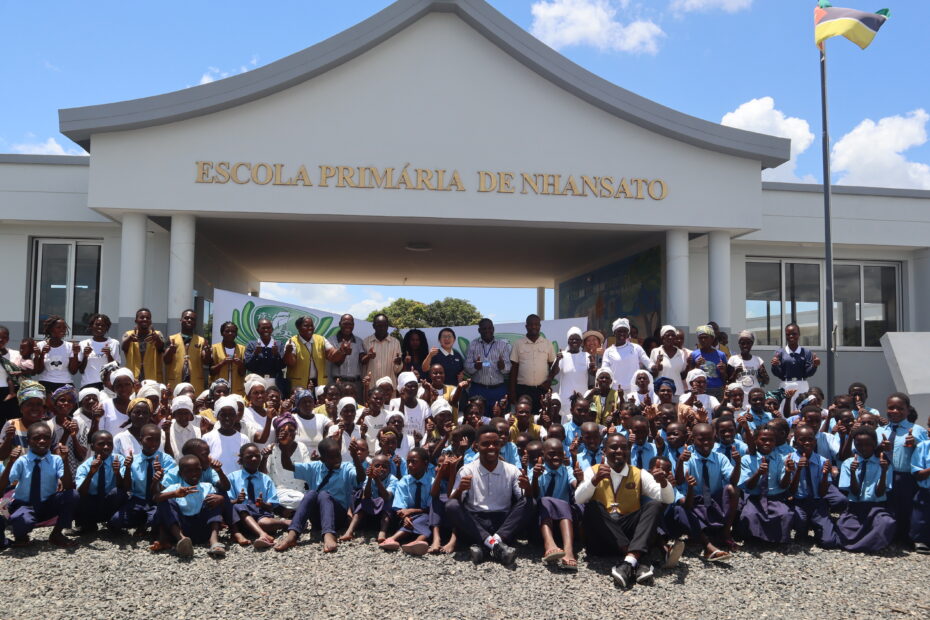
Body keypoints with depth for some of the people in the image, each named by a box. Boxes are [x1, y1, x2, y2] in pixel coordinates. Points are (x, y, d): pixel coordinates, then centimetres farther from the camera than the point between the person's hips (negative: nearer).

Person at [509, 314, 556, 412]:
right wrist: (512, 391, 1)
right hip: (522, 389, -1)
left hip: (542, 389, 1)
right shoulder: (518, 344, 3)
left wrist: (549, 380, -5)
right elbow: (514, 368, 5)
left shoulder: (547, 343, 6)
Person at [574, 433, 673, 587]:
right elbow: (578, 499, -10)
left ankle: (629, 561, -39)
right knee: (593, 506, -28)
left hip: (629, 532, 1)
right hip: (601, 535, -1)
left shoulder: (639, 474, 14)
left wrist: (663, 481, -19)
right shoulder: (593, 471, 9)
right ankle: (638, 560, -38)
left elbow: (668, 499, 3)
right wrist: (596, 479, -27)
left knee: (655, 505, -18)